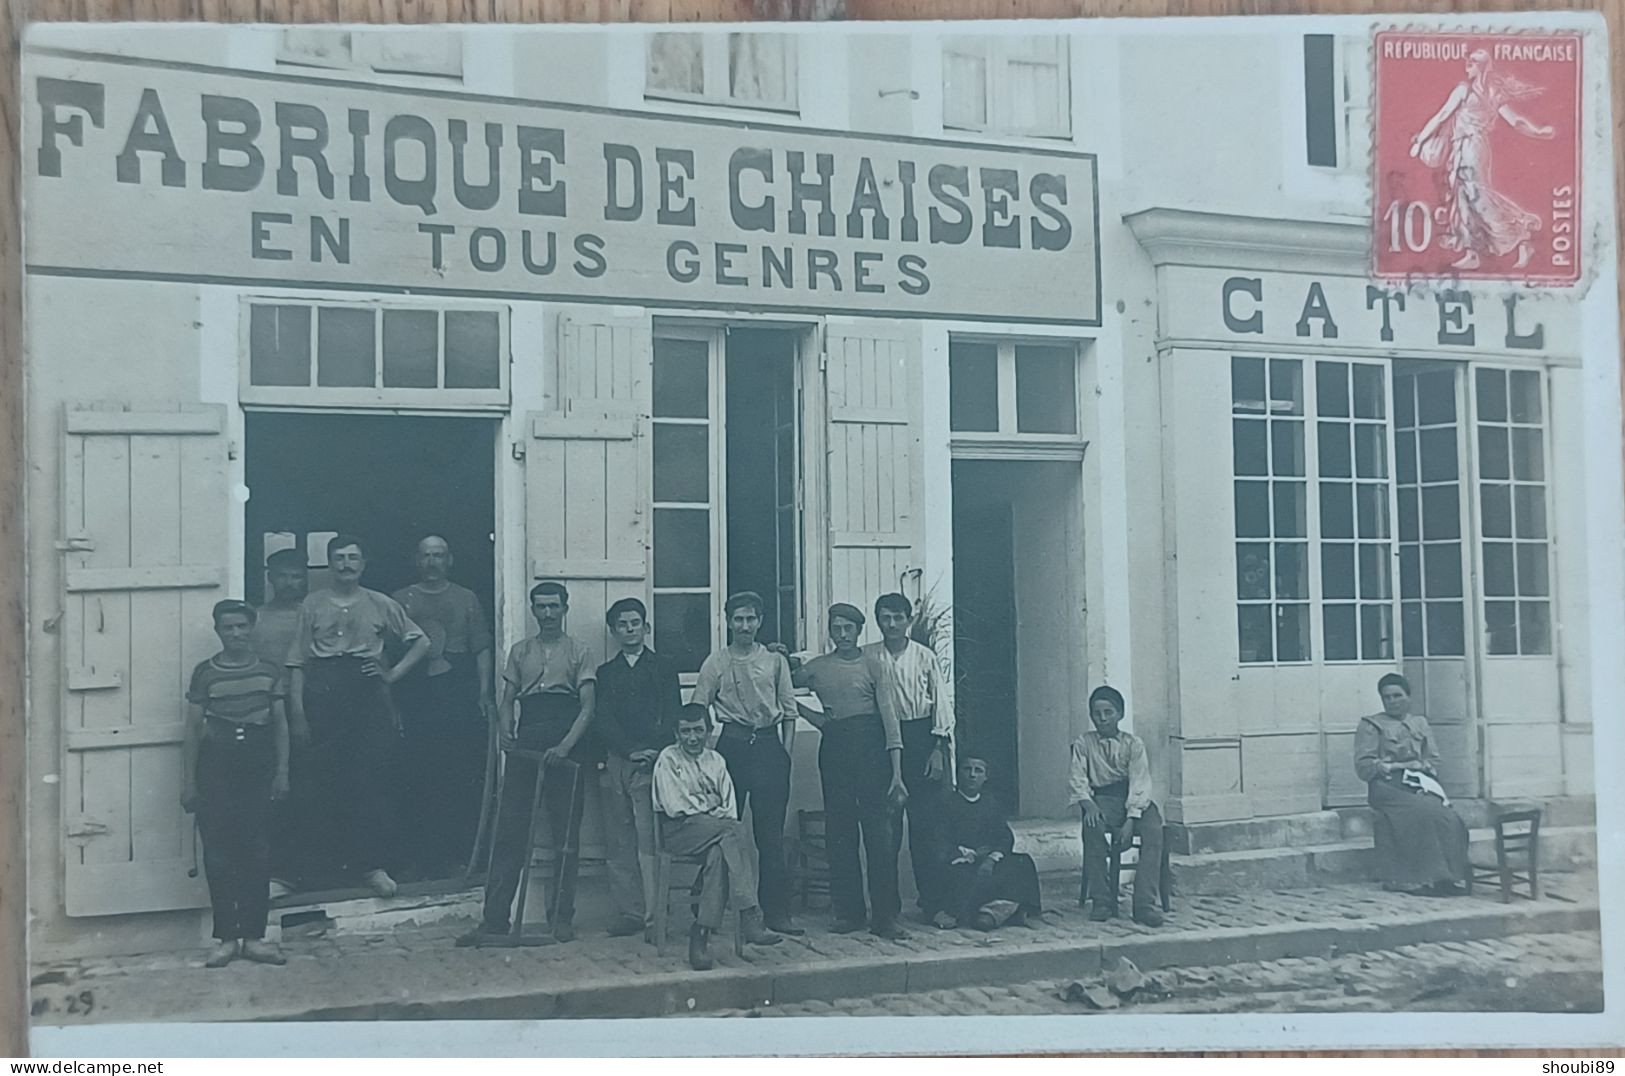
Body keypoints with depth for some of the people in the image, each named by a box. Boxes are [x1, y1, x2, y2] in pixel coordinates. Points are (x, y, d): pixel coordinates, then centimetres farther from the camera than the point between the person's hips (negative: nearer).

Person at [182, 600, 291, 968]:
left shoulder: (270, 672, 6)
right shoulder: (205, 673, 2)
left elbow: (280, 724, 9)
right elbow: (193, 728, 3)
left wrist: (282, 771, 1)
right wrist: (189, 781, -1)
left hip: (258, 765, 1)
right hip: (216, 767, -1)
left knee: (257, 854, 1)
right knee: (218, 855, 0)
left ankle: (253, 936, 8)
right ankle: (227, 937, 8)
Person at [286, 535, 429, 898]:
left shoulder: (380, 605, 10)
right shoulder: (312, 605, 9)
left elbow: (421, 641, 14)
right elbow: (297, 661, 4)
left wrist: (393, 673, 2)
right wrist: (297, 711, -5)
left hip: (368, 693, 0)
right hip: (323, 695, 0)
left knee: (372, 779, -6)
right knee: (325, 782, 0)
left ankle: (373, 864, -3)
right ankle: (333, 861, 13)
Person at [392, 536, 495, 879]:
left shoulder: (467, 599, 13)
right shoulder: (401, 600, 11)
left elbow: (482, 649, 11)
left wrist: (485, 694, 0)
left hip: (461, 699, 0)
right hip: (416, 702, 0)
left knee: (466, 778, -4)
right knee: (420, 780, -2)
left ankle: (466, 856, 2)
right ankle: (429, 859, 4)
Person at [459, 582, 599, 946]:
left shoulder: (578, 653, 6)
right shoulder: (519, 652, 16)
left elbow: (587, 708, -2)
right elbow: (507, 700, 15)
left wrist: (564, 747, -16)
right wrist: (505, 728, -7)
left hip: (566, 751, -2)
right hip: (525, 748, 2)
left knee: (566, 836, 2)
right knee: (509, 831, -1)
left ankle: (561, 919, 12)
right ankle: (494, 920, 0)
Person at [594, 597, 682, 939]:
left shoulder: (663, 666, 12)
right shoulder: (605, 673, 17)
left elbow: (673, 715, 3)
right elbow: (603, 720, 6)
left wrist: (655, 753, -11)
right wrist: (631, 751, -9)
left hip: (653, 764, -3)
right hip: (617, 763, 3)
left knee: (649, 840, -10)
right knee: (620, 843, 0)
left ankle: (655, 913, -11)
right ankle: (629, 912, 3)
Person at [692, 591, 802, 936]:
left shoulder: (775, 660, 9)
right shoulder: (716, 663, 4)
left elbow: (789, 710, 10)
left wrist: (786, 751, 2)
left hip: (769, 744, 1)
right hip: (732, 745, -1)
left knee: (771, 833, 1)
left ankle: (777, 911, 4)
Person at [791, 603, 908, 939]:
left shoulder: (871, 663, 3)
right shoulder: (817, 667, 12)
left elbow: (888, 714, -1)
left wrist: (896, 770, -8)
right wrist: (811, 715, 7)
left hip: (870, 744, -3)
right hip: (834, 747, 3)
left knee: (879, 830, -6)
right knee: (840, 832, 5)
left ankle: (885, 915, -4)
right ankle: (849, 911, 14)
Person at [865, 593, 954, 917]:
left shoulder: (924, 656, 3)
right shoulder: (867, 656, 5)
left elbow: (941, 703, 3)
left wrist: (938, 748, -4)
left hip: (922, 737, -1)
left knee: (926, 821, -1)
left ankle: (932, 899, 6)